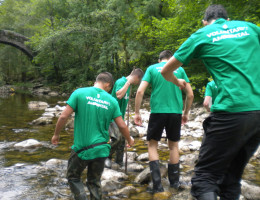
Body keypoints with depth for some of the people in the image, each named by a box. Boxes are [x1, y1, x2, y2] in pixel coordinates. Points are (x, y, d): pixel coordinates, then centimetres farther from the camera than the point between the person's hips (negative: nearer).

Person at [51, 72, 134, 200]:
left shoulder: (79, 93, -6)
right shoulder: (111, 101, 0)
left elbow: (64, 116, -9)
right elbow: (122, 126, 2)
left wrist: (56, 134, 7)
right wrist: (129, 140, 21)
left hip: (82, 148, -2)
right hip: (101, 150, 3)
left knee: (73, 177, 18)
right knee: (94, 182, 19)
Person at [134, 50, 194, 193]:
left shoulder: (152, 68, 6)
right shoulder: (179, 69, 10)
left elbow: (140, 91, -5)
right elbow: (190, 94, 8)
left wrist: (137, 113, 1)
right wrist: (186, 113, 20)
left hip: (157, 111, -2)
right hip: (175, 112, 2)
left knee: (152, 144, 11)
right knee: (173, 145, 17)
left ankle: (157, 184, 0)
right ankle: (174, 182, 27)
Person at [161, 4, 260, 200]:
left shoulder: (202, 35, 7)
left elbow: (166, 71, 14)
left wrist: (177, 82, 35)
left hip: (231, 111, -5)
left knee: (204, 176, 2)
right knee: (232, 176, 17)